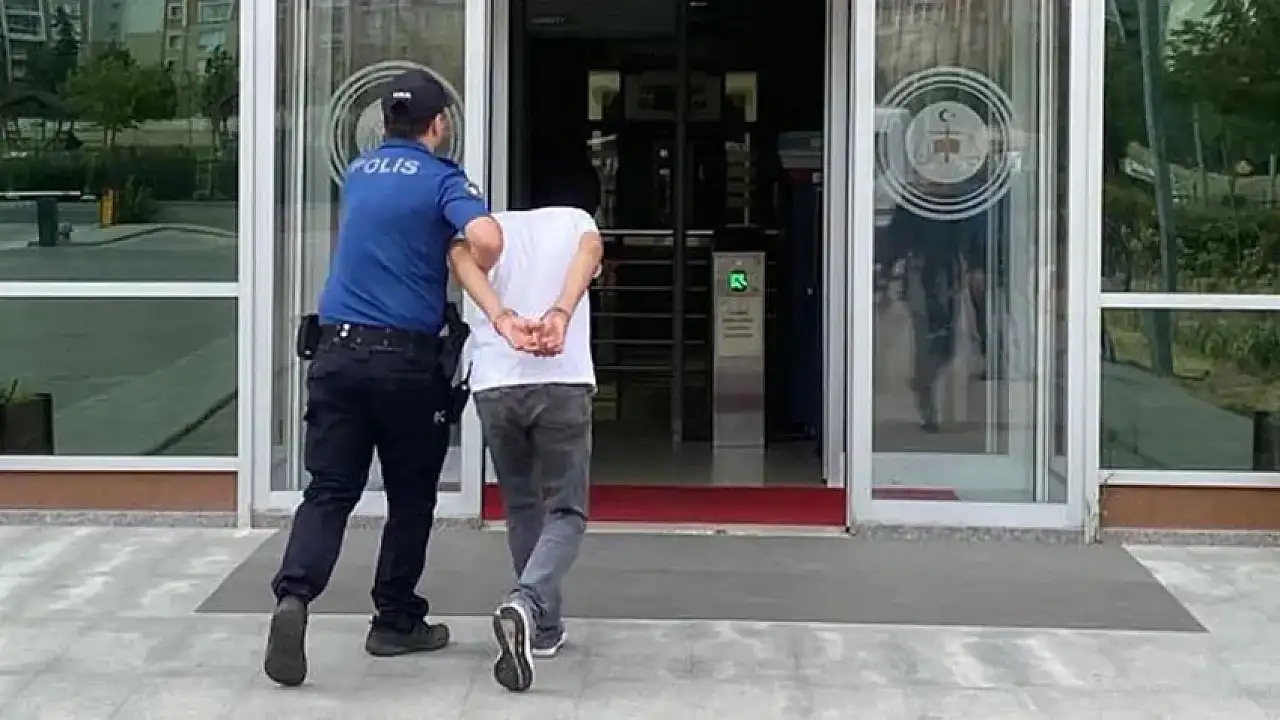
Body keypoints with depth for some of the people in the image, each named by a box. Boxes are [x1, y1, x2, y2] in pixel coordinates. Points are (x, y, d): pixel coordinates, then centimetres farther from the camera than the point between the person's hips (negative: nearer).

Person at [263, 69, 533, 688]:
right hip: (407, 357, -4)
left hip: (338, 351, 4)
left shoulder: (357, 173, 15)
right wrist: (491, 306, -1)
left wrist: (494, 312, 11)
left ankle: (293, 596, -21)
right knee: (411, 497, 12)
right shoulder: (441, 179, -4)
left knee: (329, 490, 1)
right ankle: (395, 621, 19)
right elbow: (486, 240, -22)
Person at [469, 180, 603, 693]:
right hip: (561, 382, -3)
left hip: (494, 384, 3)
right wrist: (561, 314, -24)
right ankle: (526, 604, -19)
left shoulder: (498, 226, 24)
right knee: (566, 511, 7)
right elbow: (587, 257, -7)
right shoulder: (579, 221, 18)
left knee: (522, 506, 22)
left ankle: (545, 627, 26)